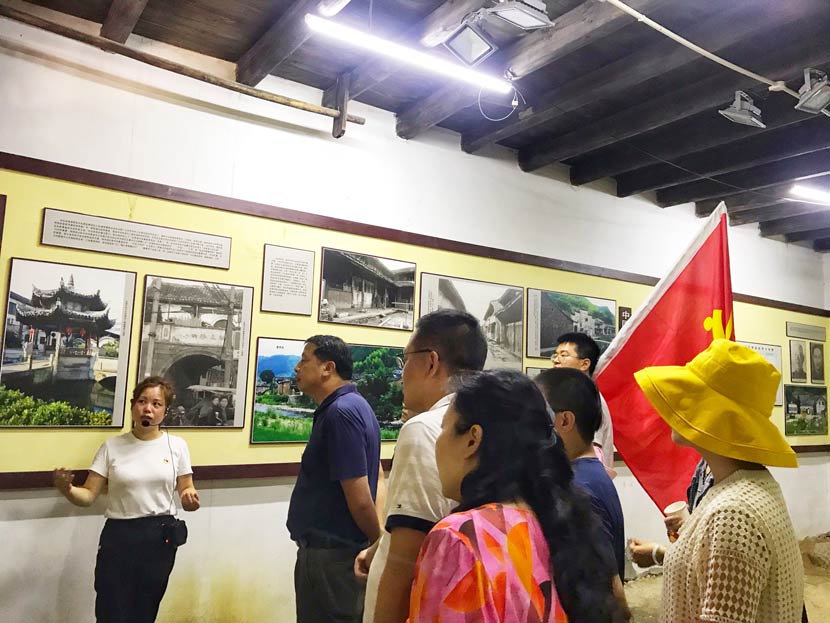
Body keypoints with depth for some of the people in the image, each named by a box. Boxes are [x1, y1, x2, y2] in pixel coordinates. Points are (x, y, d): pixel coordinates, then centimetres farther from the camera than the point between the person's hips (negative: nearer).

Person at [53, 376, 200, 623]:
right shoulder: (112, 447, 0)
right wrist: (66, 489, -23)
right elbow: (88, 495, -3)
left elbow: (186, 489, 7)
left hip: (160, 536, 1)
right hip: (118, 536, 0)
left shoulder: (176, 445, 0)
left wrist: (190, 498, -15)